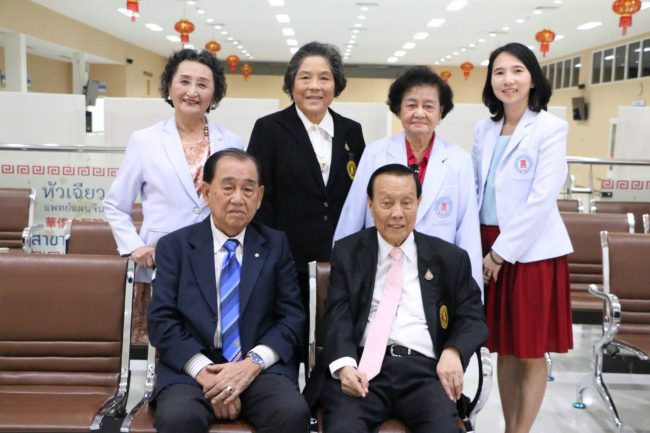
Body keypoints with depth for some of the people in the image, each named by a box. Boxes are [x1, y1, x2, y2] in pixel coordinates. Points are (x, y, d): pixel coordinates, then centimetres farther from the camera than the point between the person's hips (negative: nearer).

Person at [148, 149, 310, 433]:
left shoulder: (276, 245, 11)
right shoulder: (174, 246, 8)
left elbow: (293, 317, 4)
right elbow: (162, 321, -1)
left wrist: (252, 363, -12)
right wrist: (204, 371, -15)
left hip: (261, 369, 1)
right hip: (190, 369, 0)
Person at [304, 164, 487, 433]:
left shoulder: (450, 258, 15)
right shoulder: (347, 252, 13)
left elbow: (473, 317, 14)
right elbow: (338, 316, 3)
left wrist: (454, 351, -9)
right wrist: (344, 364, -17)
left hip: (424, 369, 1)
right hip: (362, 366, 0)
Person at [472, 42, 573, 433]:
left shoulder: (551, 128, -8)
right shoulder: (484, 130, 9)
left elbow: (542, 199, -15)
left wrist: (502, 251, -14)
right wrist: (479, 246, 3)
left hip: (532, 251, -5)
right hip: (490, 249, 6)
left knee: (531, 352, 5)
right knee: (505, 349, 14)